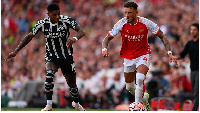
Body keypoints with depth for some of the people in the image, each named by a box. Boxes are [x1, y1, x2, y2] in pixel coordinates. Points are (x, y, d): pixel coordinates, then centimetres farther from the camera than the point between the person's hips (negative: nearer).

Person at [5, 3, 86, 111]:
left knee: (72, 84, 10)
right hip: (52, 56, 0)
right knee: (49, 74, -31)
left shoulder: (66, 20, -17)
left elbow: (81, 31, -24)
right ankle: (49, 105, -25)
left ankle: (76, 103, 42)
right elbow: (29, 37, -4)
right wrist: (15, 51, -11)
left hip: (67, 57, 1)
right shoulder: (42, 24, -12)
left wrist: (74, 38, -48)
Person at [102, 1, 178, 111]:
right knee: (129, 87, 11)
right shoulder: (122, 24, -15)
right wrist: (104, 48, -31)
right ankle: (144, 100, 39)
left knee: (139, 78, -30)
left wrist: (169, 53, -15)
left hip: (143, 55, -3)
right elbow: (107, 38, -9)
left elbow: (162, 36, -7)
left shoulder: (145, 23, -18)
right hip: (128, 56, 3)